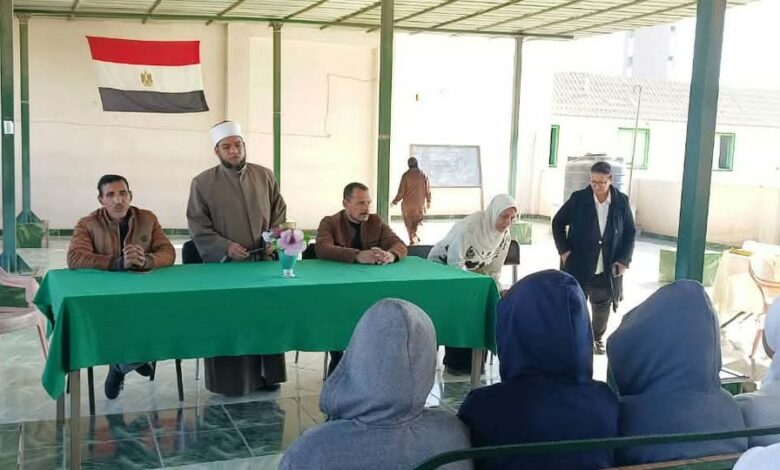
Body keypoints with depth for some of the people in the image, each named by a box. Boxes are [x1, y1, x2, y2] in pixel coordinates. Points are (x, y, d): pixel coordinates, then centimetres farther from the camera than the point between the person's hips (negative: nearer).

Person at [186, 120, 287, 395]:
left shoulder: (265, 176, 8)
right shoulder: (202, 183, -1)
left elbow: (279, 212, 13)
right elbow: (197, 227, -3)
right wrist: (226, 247, -15)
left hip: (264, 262, 3)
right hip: (224, 265, -3)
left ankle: (266, 373, 18)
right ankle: (230, 380, 10)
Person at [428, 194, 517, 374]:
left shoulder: (504, 236, -8)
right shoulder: (470, 226, -31)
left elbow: (493, 271, 0)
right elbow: (455, 262, -29)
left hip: (470, 270, 7)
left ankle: (474, 361, 5)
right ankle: (456, 362, -10)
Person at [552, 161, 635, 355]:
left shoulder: (621, 201, -3)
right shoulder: (578, 198, -7)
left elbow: (630, 233, 5)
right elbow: (558, 223, 3)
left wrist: (624, 260, -4)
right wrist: (564, 250, -7)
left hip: (608, 268, 2)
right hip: (578, 265, -2)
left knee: (603, 306, 16)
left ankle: (597, 338, 36)